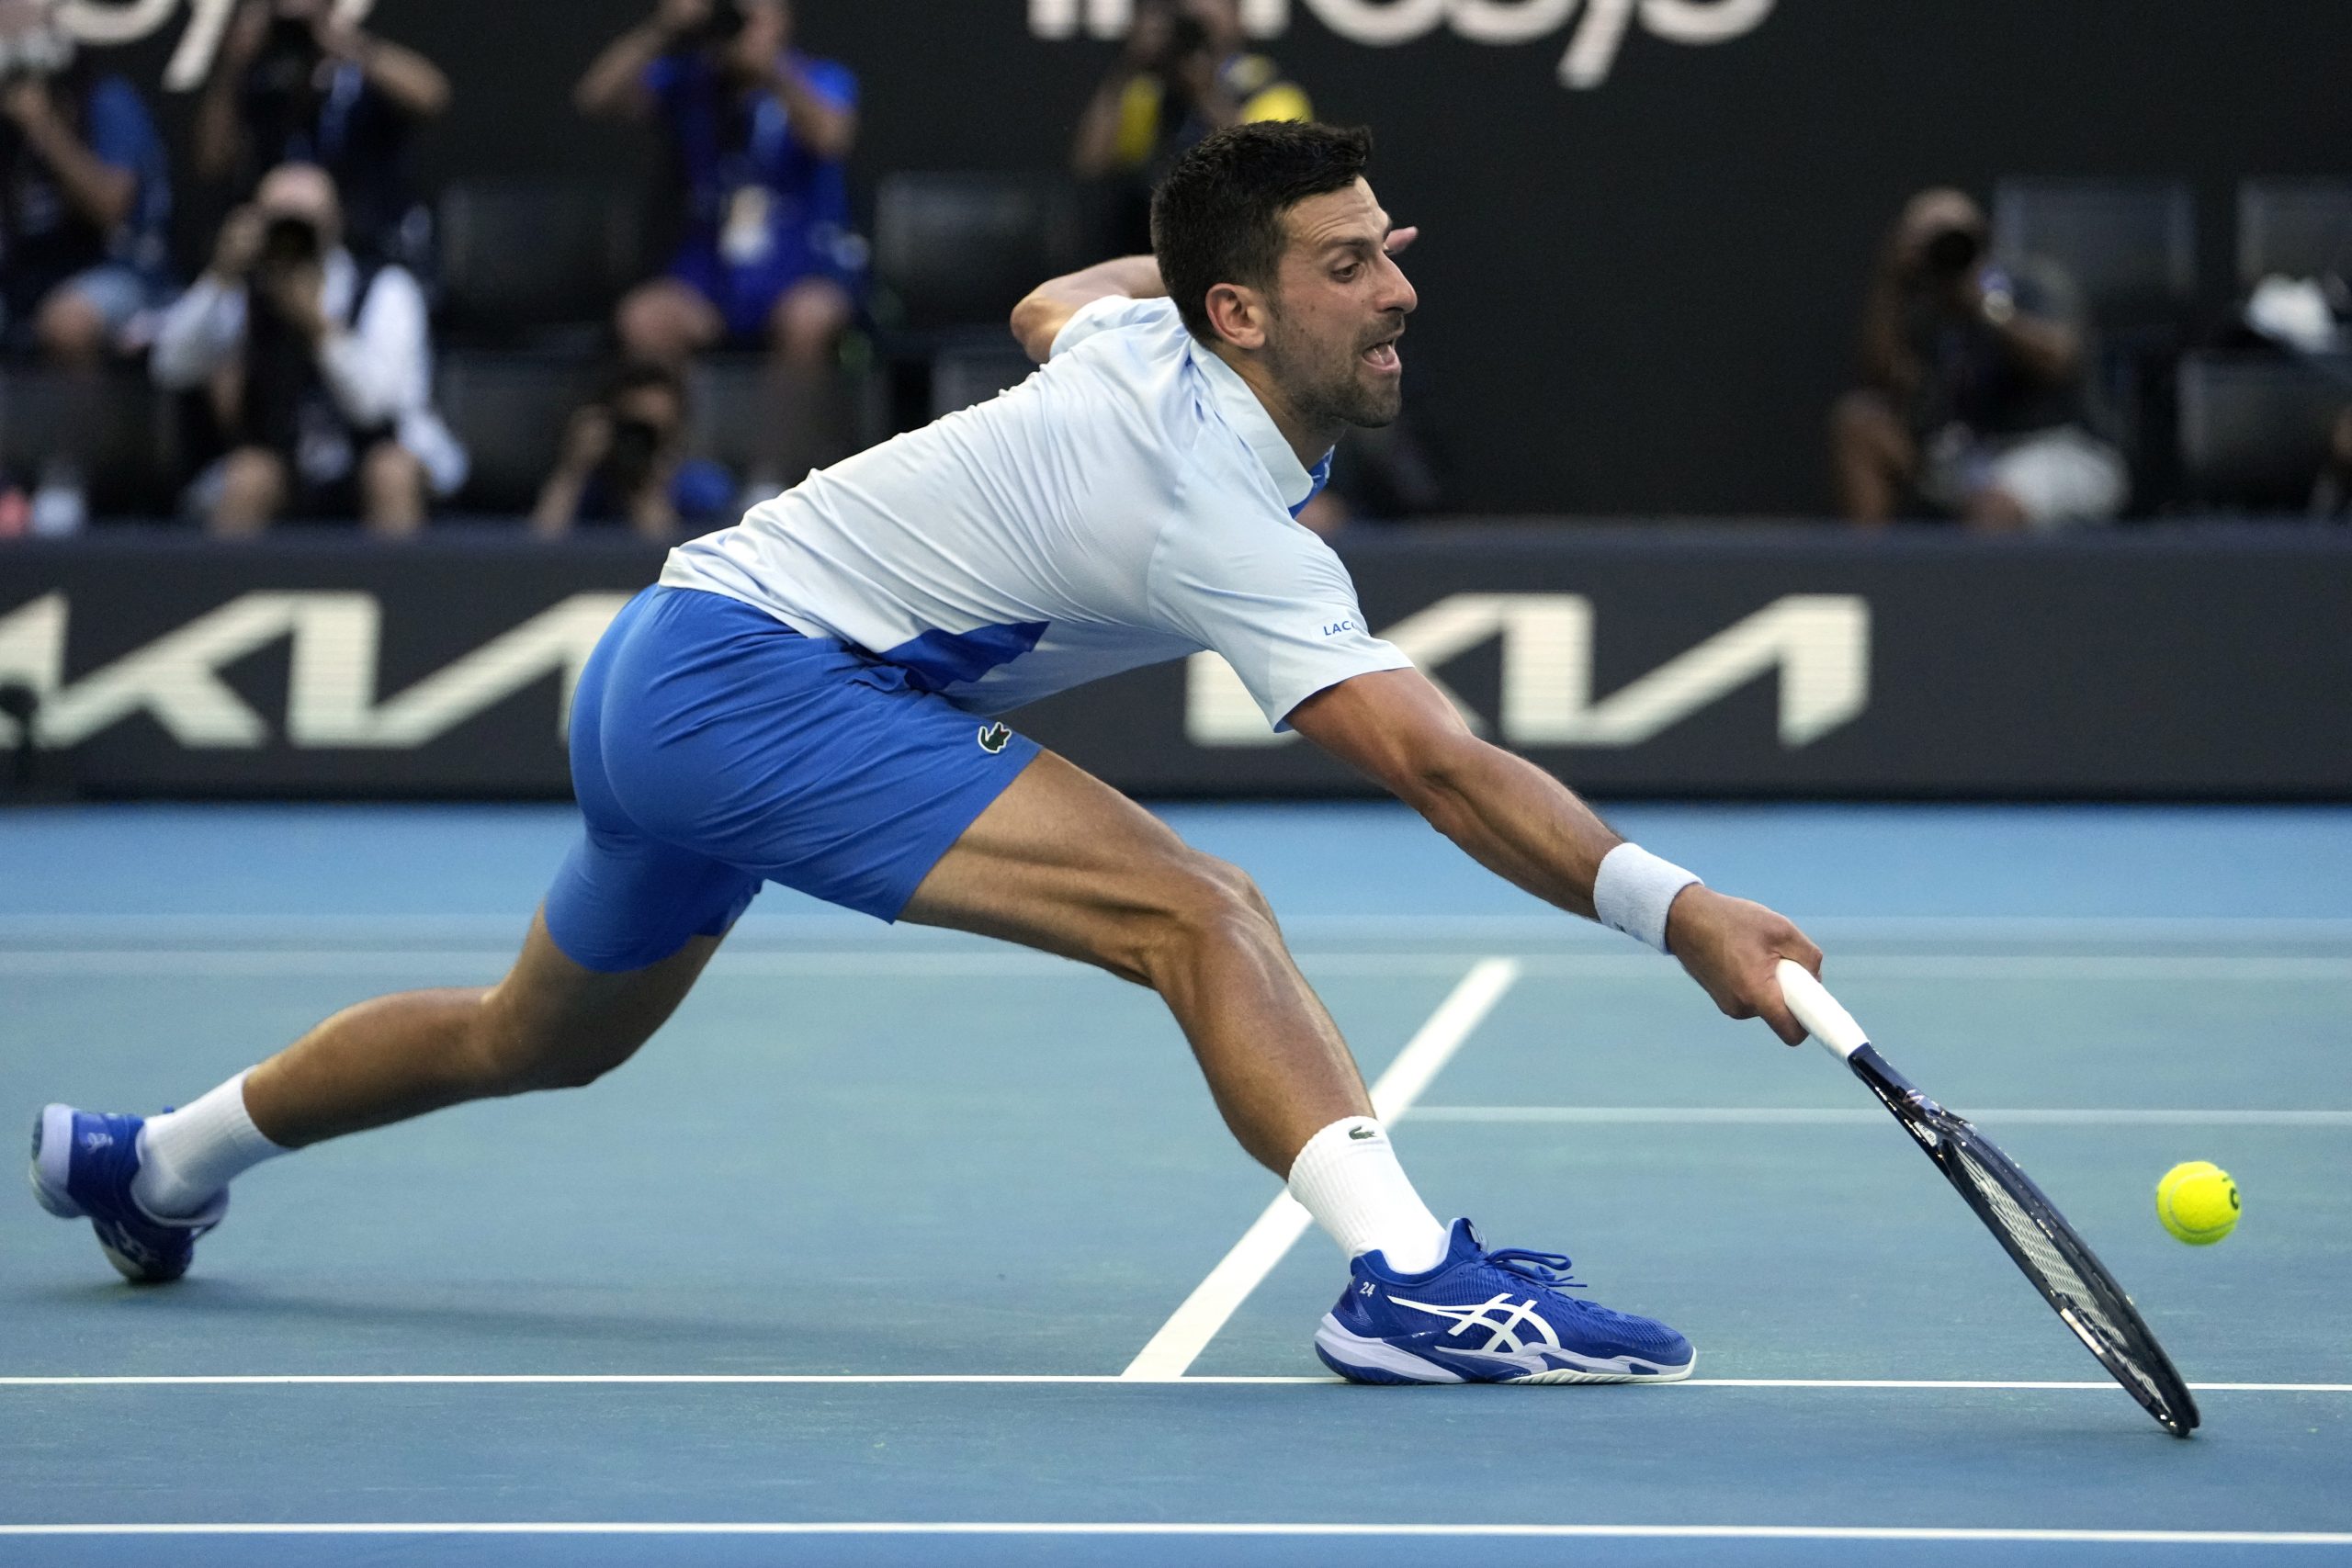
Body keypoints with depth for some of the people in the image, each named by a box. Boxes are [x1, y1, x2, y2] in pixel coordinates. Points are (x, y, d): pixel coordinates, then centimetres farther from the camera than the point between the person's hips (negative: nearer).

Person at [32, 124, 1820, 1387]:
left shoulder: (1144, 339, 1)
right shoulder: (1222, 523, -25)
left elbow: (1048, 303, 28)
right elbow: (1442, 766, -33)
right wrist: (1679, 911, -38)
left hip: (663, 677, 10)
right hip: (751, 679, -10)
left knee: (542, 1038, 31)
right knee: (1196, 910, -25)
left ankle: (147, 1161, 50)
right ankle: (1411, 1280, -38)